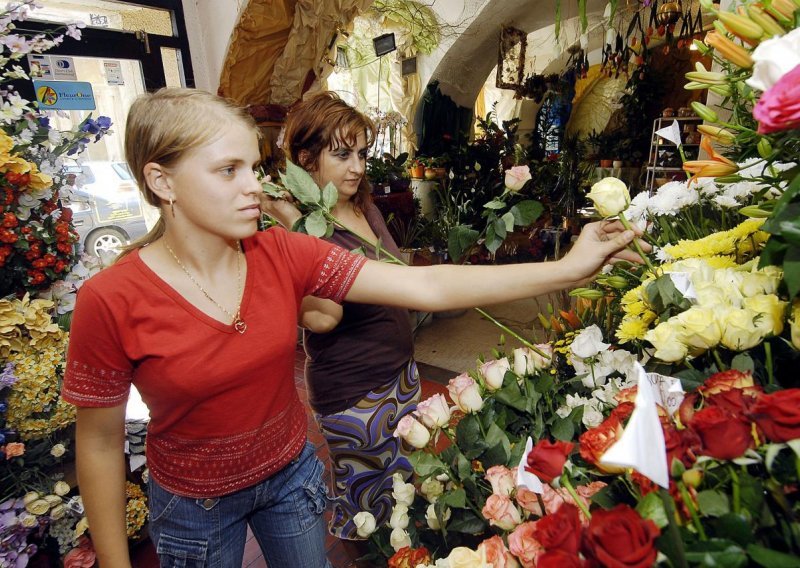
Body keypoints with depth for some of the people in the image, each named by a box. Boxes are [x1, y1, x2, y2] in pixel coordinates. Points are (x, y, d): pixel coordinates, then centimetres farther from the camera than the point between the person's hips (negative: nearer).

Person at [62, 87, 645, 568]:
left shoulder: (284, 255, -19)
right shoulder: (111, 302, -24)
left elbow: (427, 287, -26)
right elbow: (100, 444, -11)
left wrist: (568, 268, -29)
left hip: (292, 472, 2)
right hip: (193, 505, -1)